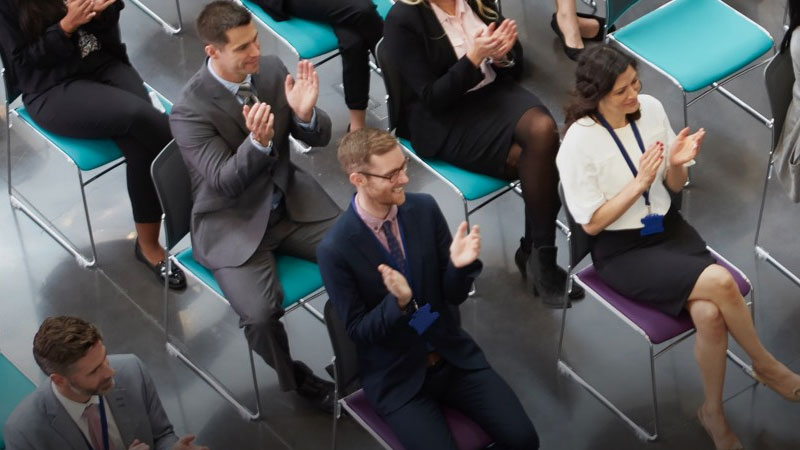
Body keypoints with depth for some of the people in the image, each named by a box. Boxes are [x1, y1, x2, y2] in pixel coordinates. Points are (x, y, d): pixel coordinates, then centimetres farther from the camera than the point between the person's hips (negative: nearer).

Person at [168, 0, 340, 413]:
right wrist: (257, 142, -43)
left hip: (291, 202, 5)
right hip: (233, 225, -5)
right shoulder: (190, 111, -20)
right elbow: (225, 183, -25)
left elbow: (319, 138, 0)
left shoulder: (271, 69, -6)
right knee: (261, 314, -25)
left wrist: (306, 115, -24)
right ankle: (297, 378, 7)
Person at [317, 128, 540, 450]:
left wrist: (460, 265, -24)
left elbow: (454, 296, -1)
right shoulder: (335, 250, -18)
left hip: (453, 354, 4)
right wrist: (398, 302, -31)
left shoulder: (425, 208, -6)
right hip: (396, 375, -4)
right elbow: (358, 330, -12)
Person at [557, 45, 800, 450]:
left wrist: (677, 164, -16)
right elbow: (592, 222, -12)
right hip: (620, 252, -4)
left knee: (709, 315, -24)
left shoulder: (651, 109, -5)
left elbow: (674, 187, 7)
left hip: (669, 229, 4)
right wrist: (639, 183, -22)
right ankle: (767, 367, 1)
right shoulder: (577, 144, -18)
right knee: (720, 282, -26)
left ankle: (713, 413, -1)